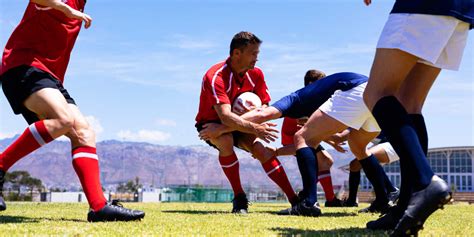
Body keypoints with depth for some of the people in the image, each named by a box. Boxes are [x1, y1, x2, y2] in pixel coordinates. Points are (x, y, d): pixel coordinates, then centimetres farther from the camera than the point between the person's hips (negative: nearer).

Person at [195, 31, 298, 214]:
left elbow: (265, 105, -1)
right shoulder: (215, 76, -31)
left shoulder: (256, 74, -10)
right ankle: (239, 198, -22)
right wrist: (255, 128, -55)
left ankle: (294, 199, -20)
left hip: (240, 124, 5)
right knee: (226, 141, -37)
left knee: (262, 150, -22)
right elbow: (225, 117, -43)